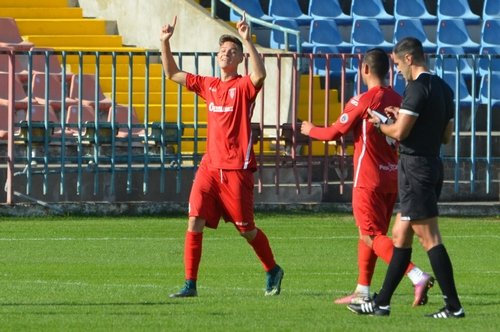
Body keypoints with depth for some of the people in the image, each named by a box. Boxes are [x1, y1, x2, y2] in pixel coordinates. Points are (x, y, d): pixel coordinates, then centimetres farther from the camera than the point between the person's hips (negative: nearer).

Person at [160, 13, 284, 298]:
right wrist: (165, 42, 6)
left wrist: (247, 41, -34)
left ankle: (273, 271, 28)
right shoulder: (208, 85, 12)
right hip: (210, 166, 5)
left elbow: (259, 74, -28)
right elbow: (173, 74, 18)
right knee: (195, 222, -9)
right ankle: (190, 284, -5)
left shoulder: (244, 86, -4)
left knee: (246, 229, 4)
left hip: (237, 169, -5)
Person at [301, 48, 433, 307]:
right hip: (392, 177, 8)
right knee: (368, 235, 16)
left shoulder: (363, 101, -13)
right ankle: (362, 291, 19)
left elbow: (335, 133, -7)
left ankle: (417, 277, -22)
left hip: (369, 179, -8)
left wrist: (310, 130, 12)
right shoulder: (397, 100, 7)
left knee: (372, 235, -8)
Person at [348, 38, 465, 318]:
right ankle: (382, 302, 19)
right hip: (433, 166, 10)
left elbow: (400, 132, -19)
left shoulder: (418, 88, -15)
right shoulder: (444, 89, 14)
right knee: (400, 236, 14)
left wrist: (379, 124, 3)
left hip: (415, 166, -10)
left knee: (429, 238, -9)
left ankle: (453, 306, -10)